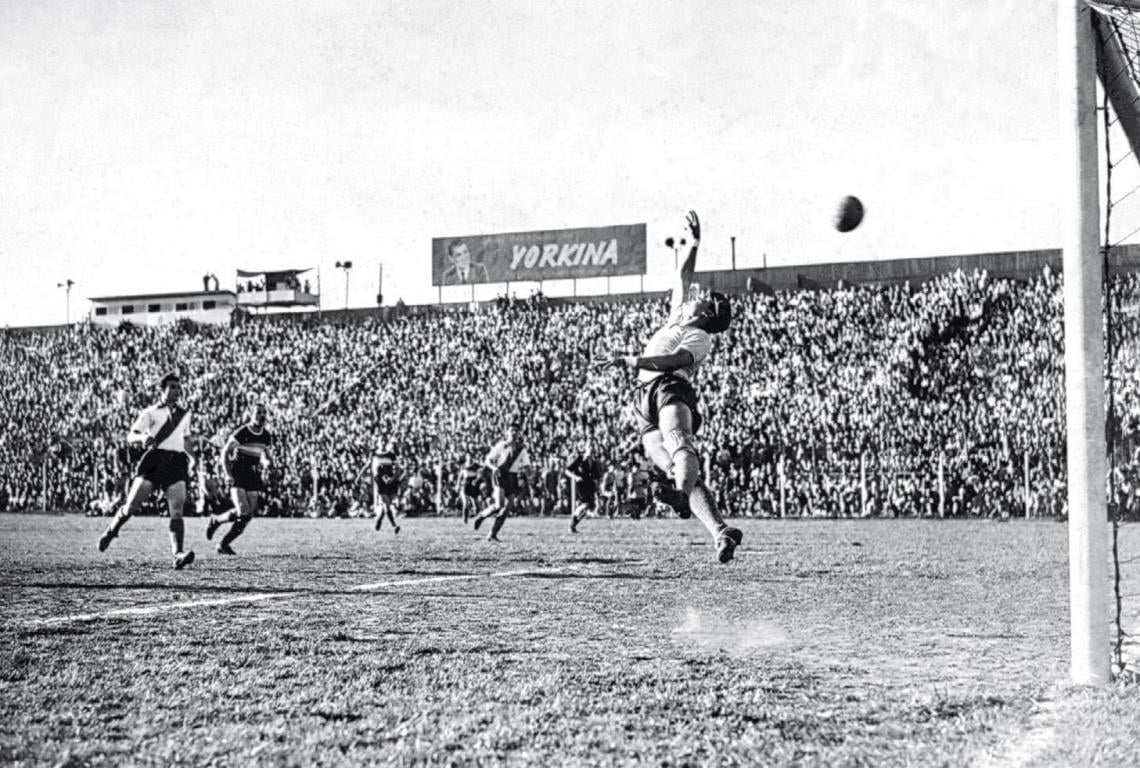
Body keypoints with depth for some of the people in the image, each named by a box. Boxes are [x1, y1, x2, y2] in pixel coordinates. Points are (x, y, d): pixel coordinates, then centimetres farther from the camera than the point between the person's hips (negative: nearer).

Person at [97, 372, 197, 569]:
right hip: (155, 459, -3)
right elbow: (130, 436, -2)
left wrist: (191, 456, 15)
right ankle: (112, 530, 26)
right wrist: (143, 437, -24)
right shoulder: (151, 412, 4)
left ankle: (178, 555, -21)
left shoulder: (185, 414, 18)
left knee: (177, 510, -13)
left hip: (177, 462, 3)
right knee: (132, 505, -4)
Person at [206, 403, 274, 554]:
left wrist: (265, 462, -6)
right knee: (242, 511, -20)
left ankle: (223, 544, 11)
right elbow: (225, 452, -6)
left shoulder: (267, 436, 5)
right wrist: (227, 474, -14)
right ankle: (215, 521, 8)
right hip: (237, 477, -6)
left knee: (248, 515, -2)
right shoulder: (241, 433, -12)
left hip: (254, 478, 6)